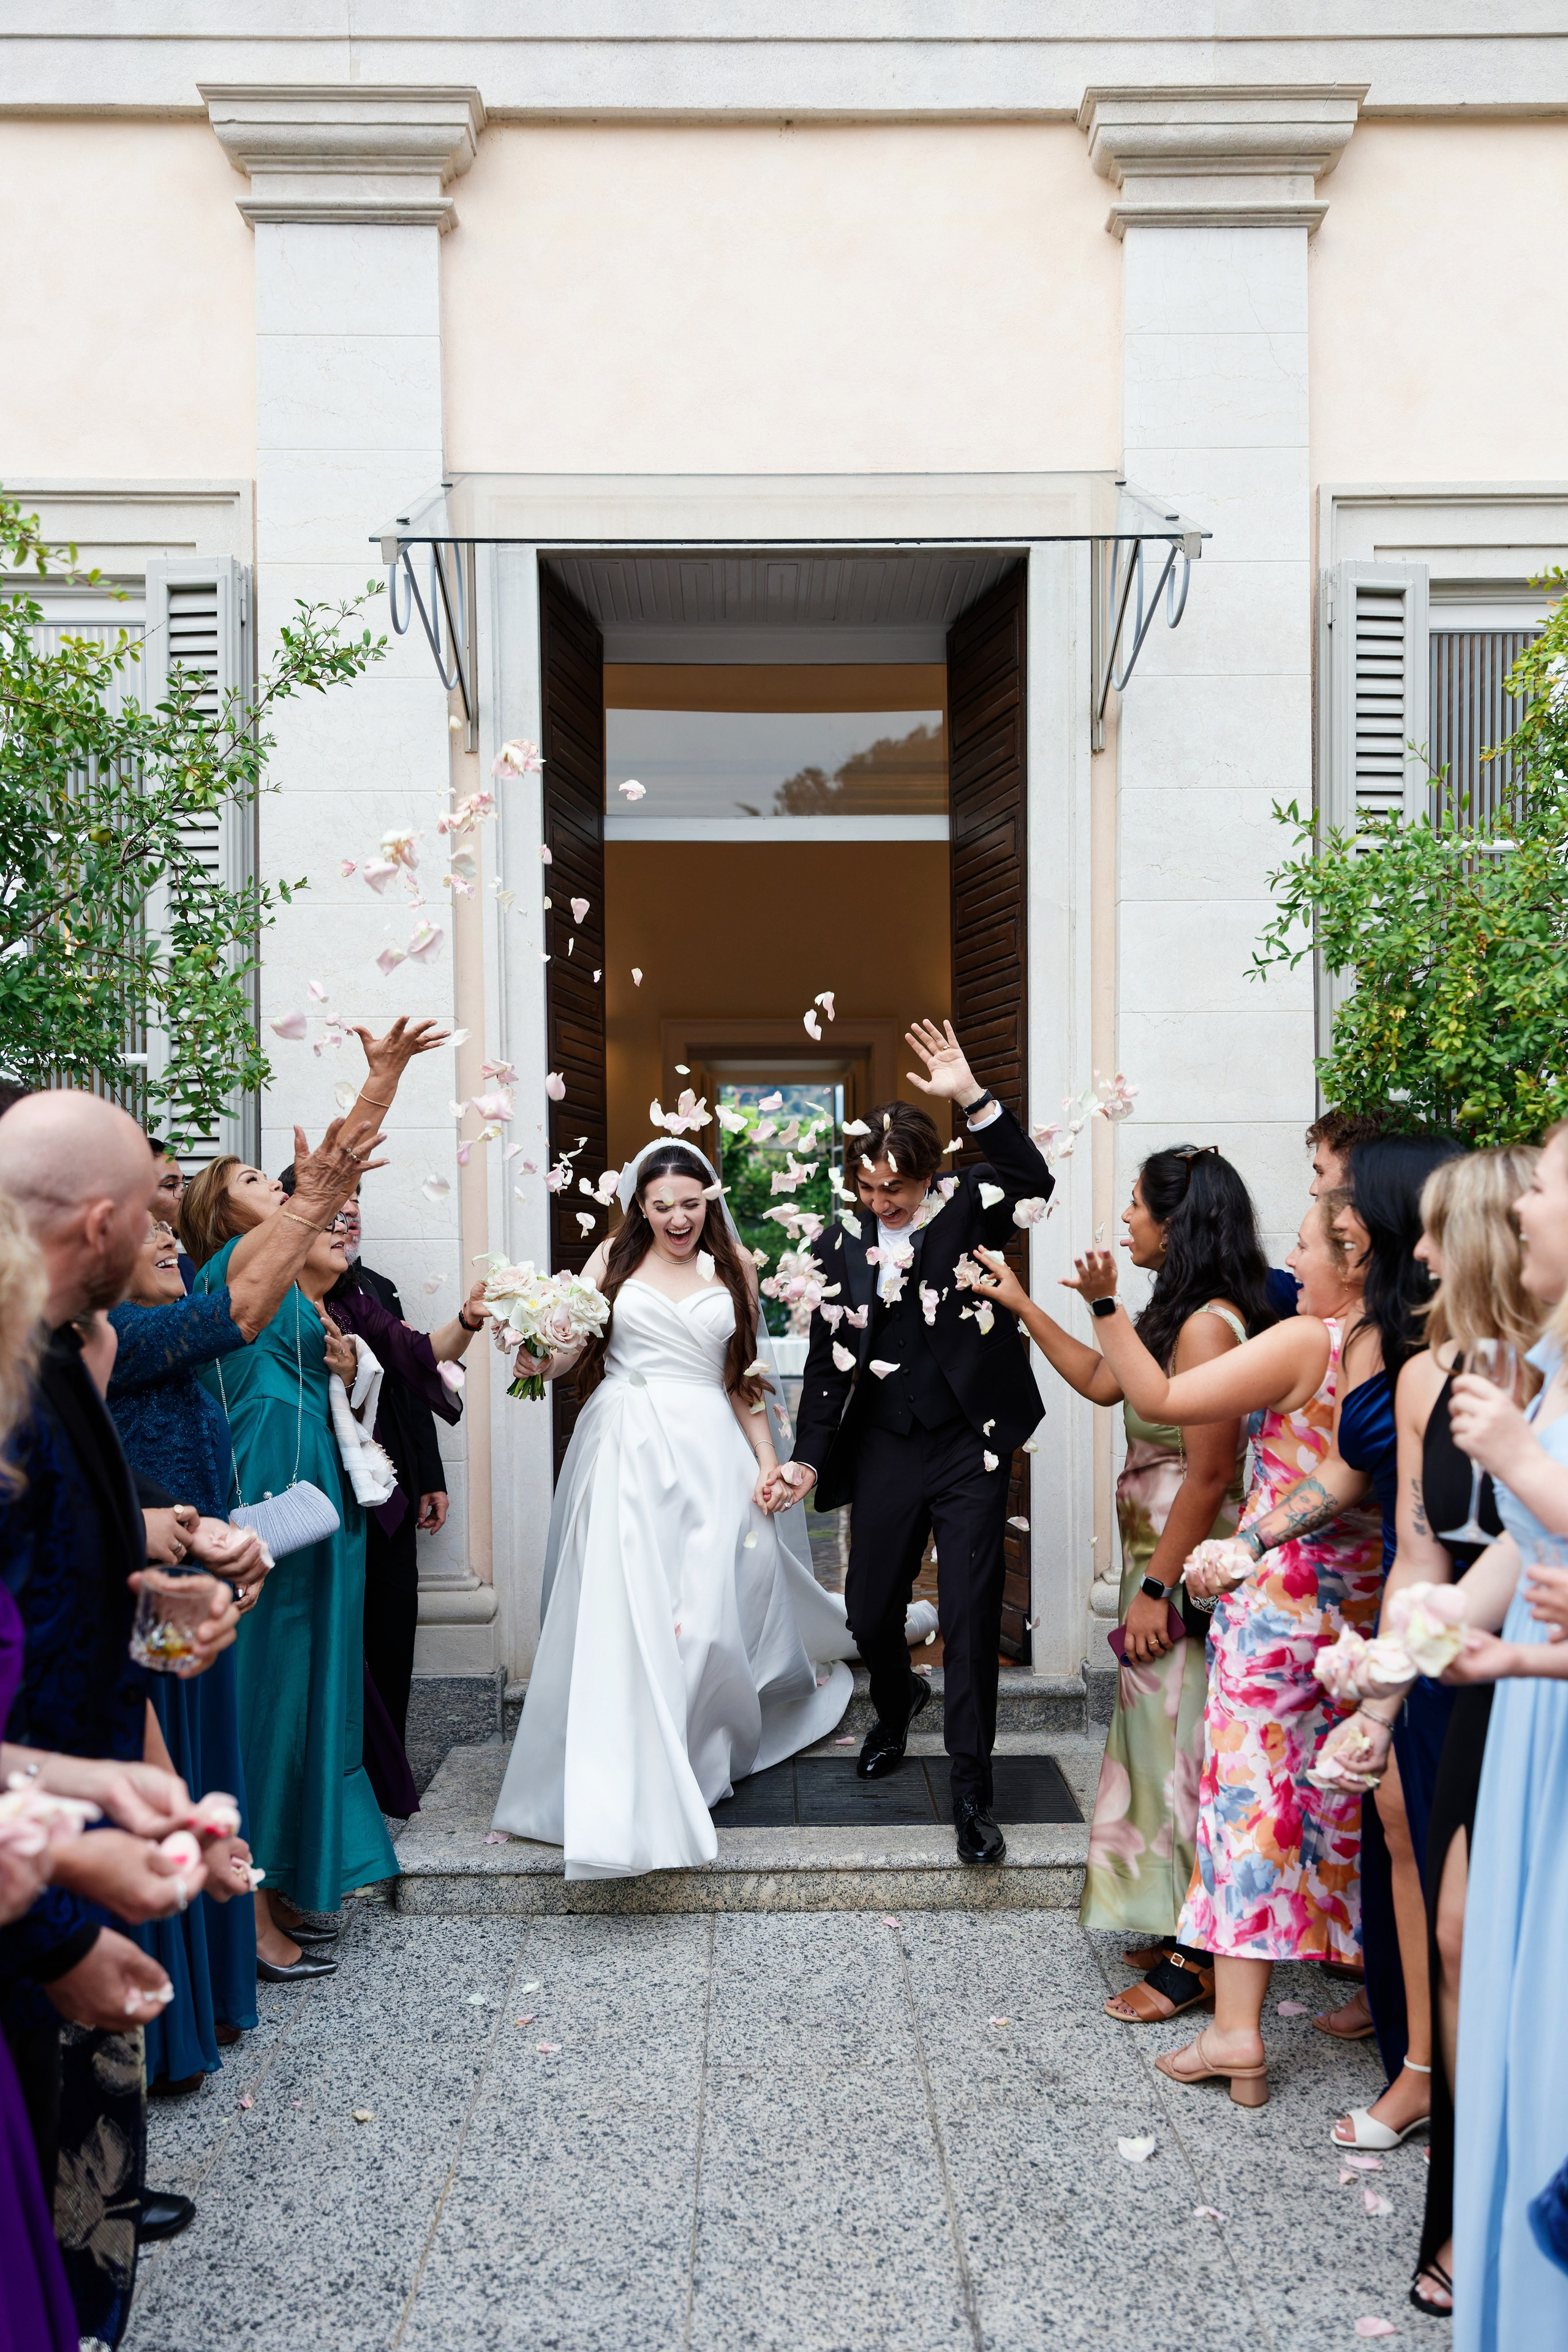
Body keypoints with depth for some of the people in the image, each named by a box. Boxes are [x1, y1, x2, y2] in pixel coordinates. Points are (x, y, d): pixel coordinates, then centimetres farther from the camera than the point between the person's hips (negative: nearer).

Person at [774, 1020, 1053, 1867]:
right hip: (886, 1452, 3)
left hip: (971, 1448, -3)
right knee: (869, 1612, 12)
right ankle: (896, 1705, 46)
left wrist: (973, 1098, -32)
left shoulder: (966, 1209, -4)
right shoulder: (839, 1246, 2)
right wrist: (810, 1458, -4)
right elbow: (828, 1360, 5)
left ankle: (971, 1790, 8)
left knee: (970, 1617, -3)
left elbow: (1035, 1183, -25)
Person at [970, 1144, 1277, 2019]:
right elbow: (1102, 1381, 21)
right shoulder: (1182, 1315, 10)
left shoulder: (1209, 1326, -21)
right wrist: (1022, 1304, 21)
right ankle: (1184, 1933, 29)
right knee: (1167, 1743, 16)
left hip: (1188, 1573, -10)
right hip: (1164, 1561, 10)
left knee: (1182, 1746, 0)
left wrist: (1156, 1588, -20)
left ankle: (1194, 1963, 12)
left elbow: (1209, 1478, -23)